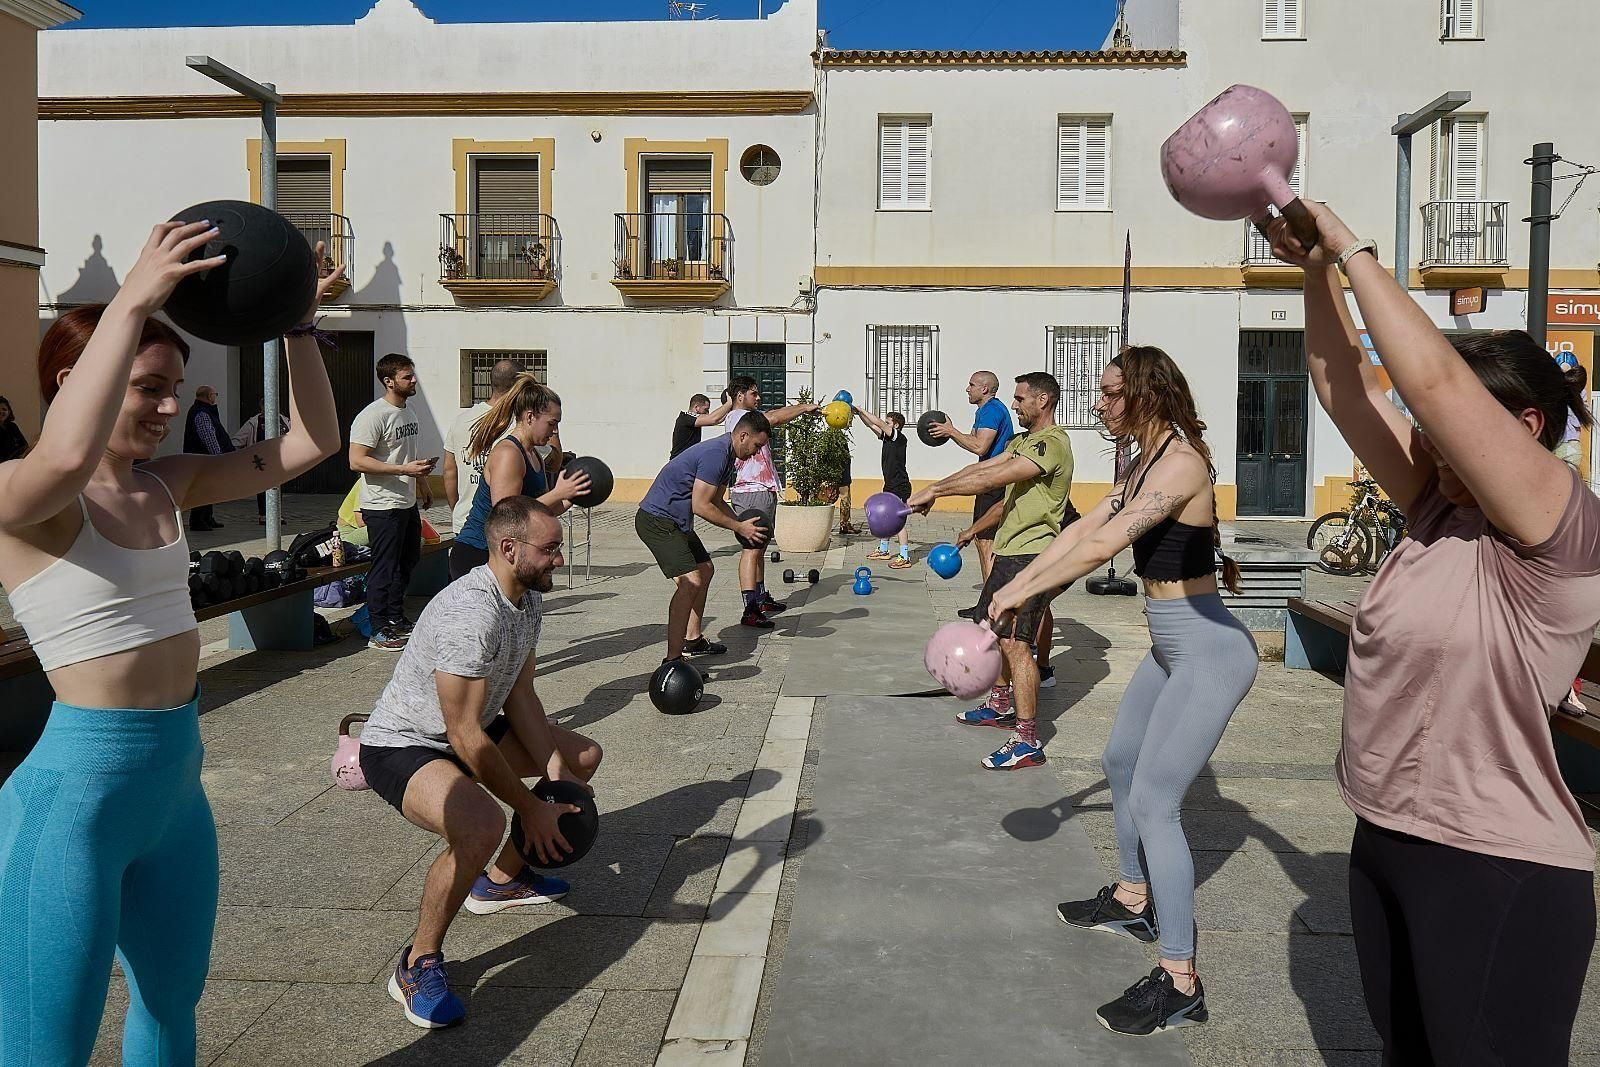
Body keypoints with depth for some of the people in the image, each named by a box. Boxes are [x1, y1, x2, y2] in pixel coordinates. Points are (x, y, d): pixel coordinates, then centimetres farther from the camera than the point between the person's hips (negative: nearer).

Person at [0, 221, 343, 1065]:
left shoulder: (170, 483, 5)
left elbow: (314, 443, 6)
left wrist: (298, 325, -3)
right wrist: (130, 303, -35)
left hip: (177, 779, 7)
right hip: (77, 790, -7)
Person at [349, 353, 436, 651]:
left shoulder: (408, 412, 13)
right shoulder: (372, 415, -17)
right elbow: (356, 461, -23)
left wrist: (422, 483, 28)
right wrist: (404, 469, -26)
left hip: (408, 503, 10)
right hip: (383, 507, -10)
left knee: (407, 562, 18)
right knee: (385, 568, -3)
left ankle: (397, 619, 32)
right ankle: (379, 631, 6)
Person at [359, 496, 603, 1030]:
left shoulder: (528, 597, -1)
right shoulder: (472, 613, -32)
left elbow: (519, 695, 5)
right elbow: (464, 737, -30)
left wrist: (555, 769, -6)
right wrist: (531, 808, -22)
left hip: (468, 731, 10)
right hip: (402, 745, -10)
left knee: (583, 756, 15)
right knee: (483, 824, -38)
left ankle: (503, 877, 26)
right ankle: (418, 964, -15)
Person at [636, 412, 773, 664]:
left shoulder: (727, 456, 12)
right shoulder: (715, 454, -22)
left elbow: (716, 501, 20)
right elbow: (701, 506, -23)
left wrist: (743, 525, 6)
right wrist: (739, 527, -15)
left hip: (675, 522, 11)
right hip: (657, 520, -11)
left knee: (705, 569, 22)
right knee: (690, 582, -20)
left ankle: (693, 639, 34)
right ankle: (673, 661, -19)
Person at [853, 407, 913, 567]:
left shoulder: (899, 438, -13)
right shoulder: (887, 437, 11)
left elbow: (879, 423, -19)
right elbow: (872, 425, 12)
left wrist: (861, 410, -15)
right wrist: (859, 414, 0)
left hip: (900, 486, -10)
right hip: (890, 485, 10)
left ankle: (905, 557, -12)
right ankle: (883, 550, 32)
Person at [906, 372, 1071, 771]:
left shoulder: (1052, 442, -16)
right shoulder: (1023, 441, 17)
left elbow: (992, 479, -24)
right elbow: (980, 468, 11)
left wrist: (934, 490, -20)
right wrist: (934, 490, -2)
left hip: (1030, 554, -11)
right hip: (1009, 548, 11)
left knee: (1015, 642, -15)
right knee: (994, 630, 21)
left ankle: (1028, 740, -13)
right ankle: (1001, 705, 38)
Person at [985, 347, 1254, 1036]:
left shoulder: (1181, 463, -22)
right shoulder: (1147, 464, 9)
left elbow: (1101, 547, -30)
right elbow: (1084, 527, 9)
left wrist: (1022, 592, -22)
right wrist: (1017, 583, 1)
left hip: (1207, 650, -11)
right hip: (1171, 647, 11)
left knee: (1154, 803, -10)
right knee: (1120, 762, 23)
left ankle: (1179, 983, -1)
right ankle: (1131, 902, 43)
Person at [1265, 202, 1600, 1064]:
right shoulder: (1441, 512, 4)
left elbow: (1432, 377, -27)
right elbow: (1346, 387, 3)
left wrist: (1354, 251, -19)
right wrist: (1319, 272, -3)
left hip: (1500, 877, -8)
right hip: (1387, 845, 8)